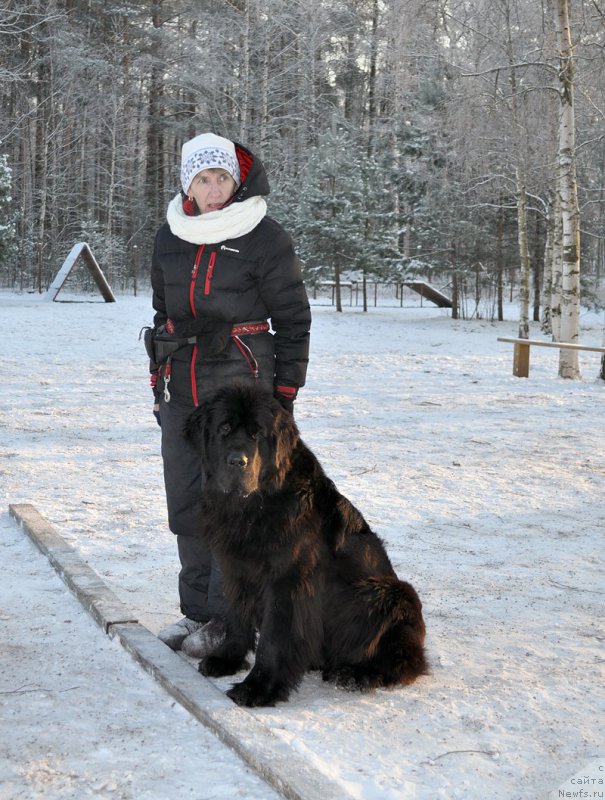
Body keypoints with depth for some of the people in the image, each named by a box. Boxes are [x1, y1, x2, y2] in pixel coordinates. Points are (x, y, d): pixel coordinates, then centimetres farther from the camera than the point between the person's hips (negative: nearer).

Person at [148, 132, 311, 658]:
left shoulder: (265, 239, -7)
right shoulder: (170, 237, 9)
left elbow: (293, 320, -3)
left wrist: (285, 395, -6)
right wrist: (158, 380, 17)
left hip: (241, 388, -6)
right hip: (181, 392, 6)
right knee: (186, 506, 10)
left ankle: (225, 619, 6)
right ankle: (196, 610, 23)